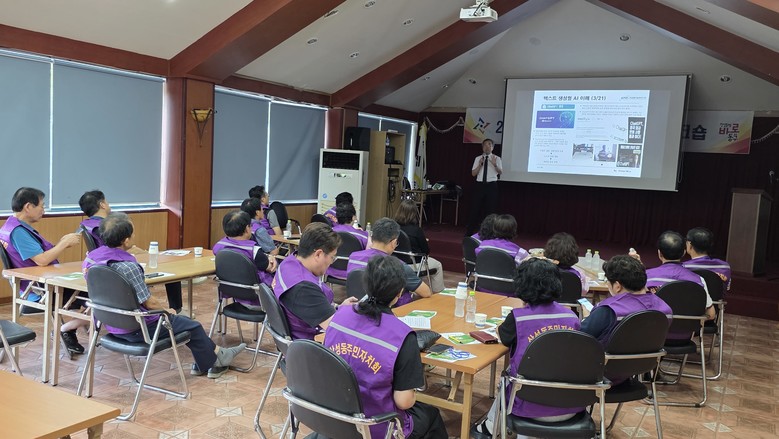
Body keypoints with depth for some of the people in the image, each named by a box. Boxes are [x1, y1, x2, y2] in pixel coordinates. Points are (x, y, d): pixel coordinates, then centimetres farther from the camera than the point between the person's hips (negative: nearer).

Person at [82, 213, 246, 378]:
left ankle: (204, 363, 35)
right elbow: (149, 303, -22)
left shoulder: (91, 257, -4)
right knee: (193, 327, 12)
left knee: (182, 320, 24)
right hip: (136, 329, -9)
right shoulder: (128, 267, -31)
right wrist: (166, 310, 0)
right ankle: (217, 358, 35)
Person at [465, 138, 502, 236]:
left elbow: (500, 172, -10)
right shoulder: (478, 158, 8)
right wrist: (480, 164, -11)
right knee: (475, 209, 3)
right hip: (480, 185, 1)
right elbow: (473, 173, 4)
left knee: (490, 209, 4)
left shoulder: (496, 158, 2)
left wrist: (495, 164, -27)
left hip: (491, 185, -1)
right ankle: (469, 232, 12)